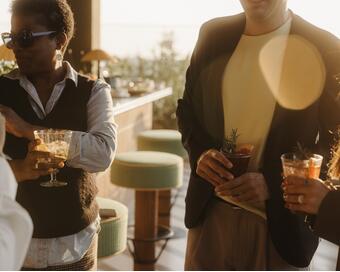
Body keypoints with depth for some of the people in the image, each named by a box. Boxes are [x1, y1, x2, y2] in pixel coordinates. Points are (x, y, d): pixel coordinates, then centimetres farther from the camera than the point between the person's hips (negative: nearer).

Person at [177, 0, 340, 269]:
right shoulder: (213, 35, 2)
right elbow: (187, 106, 12)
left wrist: (273, 183, -20)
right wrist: (199, 151, -8)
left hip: (280, 221, -3)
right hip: (210, 212, 3)